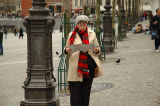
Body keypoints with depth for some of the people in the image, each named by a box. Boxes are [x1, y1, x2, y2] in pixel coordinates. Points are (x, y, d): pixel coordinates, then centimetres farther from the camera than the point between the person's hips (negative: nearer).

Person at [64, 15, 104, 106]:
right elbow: (66, 49, 14)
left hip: (89, 66, 2)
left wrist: (96, 50, -9)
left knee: (86, 90, 5)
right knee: (75, 90, -7)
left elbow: (98, 49, 15)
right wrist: (67, 50, -10)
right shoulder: (72, 35, 9)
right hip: (75, 67, -1)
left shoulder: (92, 34, 12)